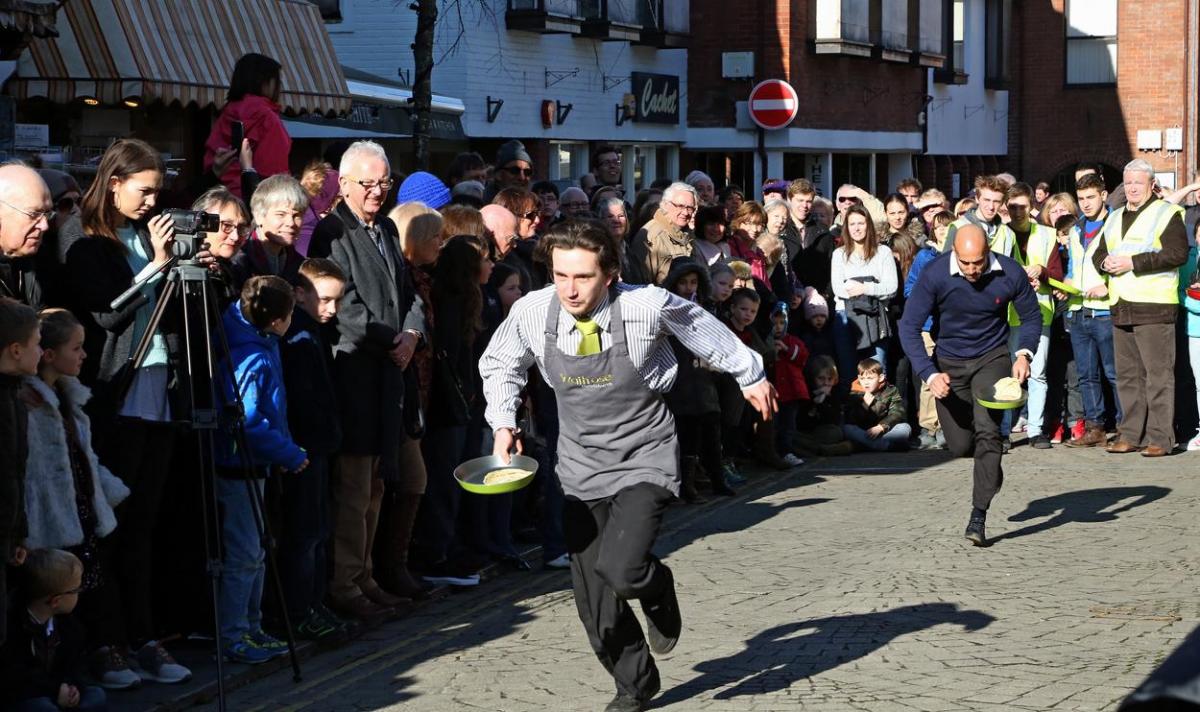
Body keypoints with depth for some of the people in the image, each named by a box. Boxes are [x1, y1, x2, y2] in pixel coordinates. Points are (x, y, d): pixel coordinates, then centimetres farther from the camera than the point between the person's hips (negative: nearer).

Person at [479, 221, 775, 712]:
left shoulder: (647, 306, -22)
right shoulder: (532, 312, -14)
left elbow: (704, 329, 0)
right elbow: (498, 365, 9)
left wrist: (750, 375, 14)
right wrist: (503, 422, -5)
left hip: (645, 459, -3)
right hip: (582, 467, 4)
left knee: (620, 570, -25)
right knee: (595, 605, 4)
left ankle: (658, 589, 14)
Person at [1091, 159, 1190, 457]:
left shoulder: (1167, 214, -2)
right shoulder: (1114, 219, 21)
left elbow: (1177, 253, -14)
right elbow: (1098, 254, 24)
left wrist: (1132, 262, -17)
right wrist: (1106, 262, -1)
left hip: (1154, 308, -7)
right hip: (1121, 308, 7)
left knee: (1158, 375, -7)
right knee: (1127, 376, 9)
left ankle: (1160, 438, -5)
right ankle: (1131, 434, 14)